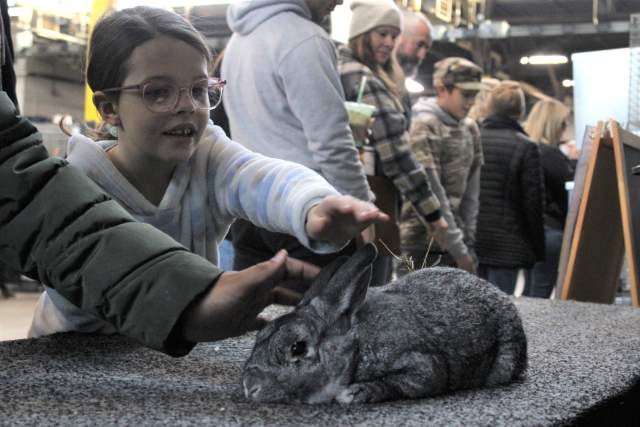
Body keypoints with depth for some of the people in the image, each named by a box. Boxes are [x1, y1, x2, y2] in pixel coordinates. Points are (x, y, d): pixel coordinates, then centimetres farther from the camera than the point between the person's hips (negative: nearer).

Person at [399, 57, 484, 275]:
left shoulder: (470, 129, 11)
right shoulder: (424, 127, -11)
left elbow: (471, 191, 11)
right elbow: (432, 194, -15)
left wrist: (468, 241, 4)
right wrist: (458, 248, -14)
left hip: (457, 240, 7)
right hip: (424, 246, -6)